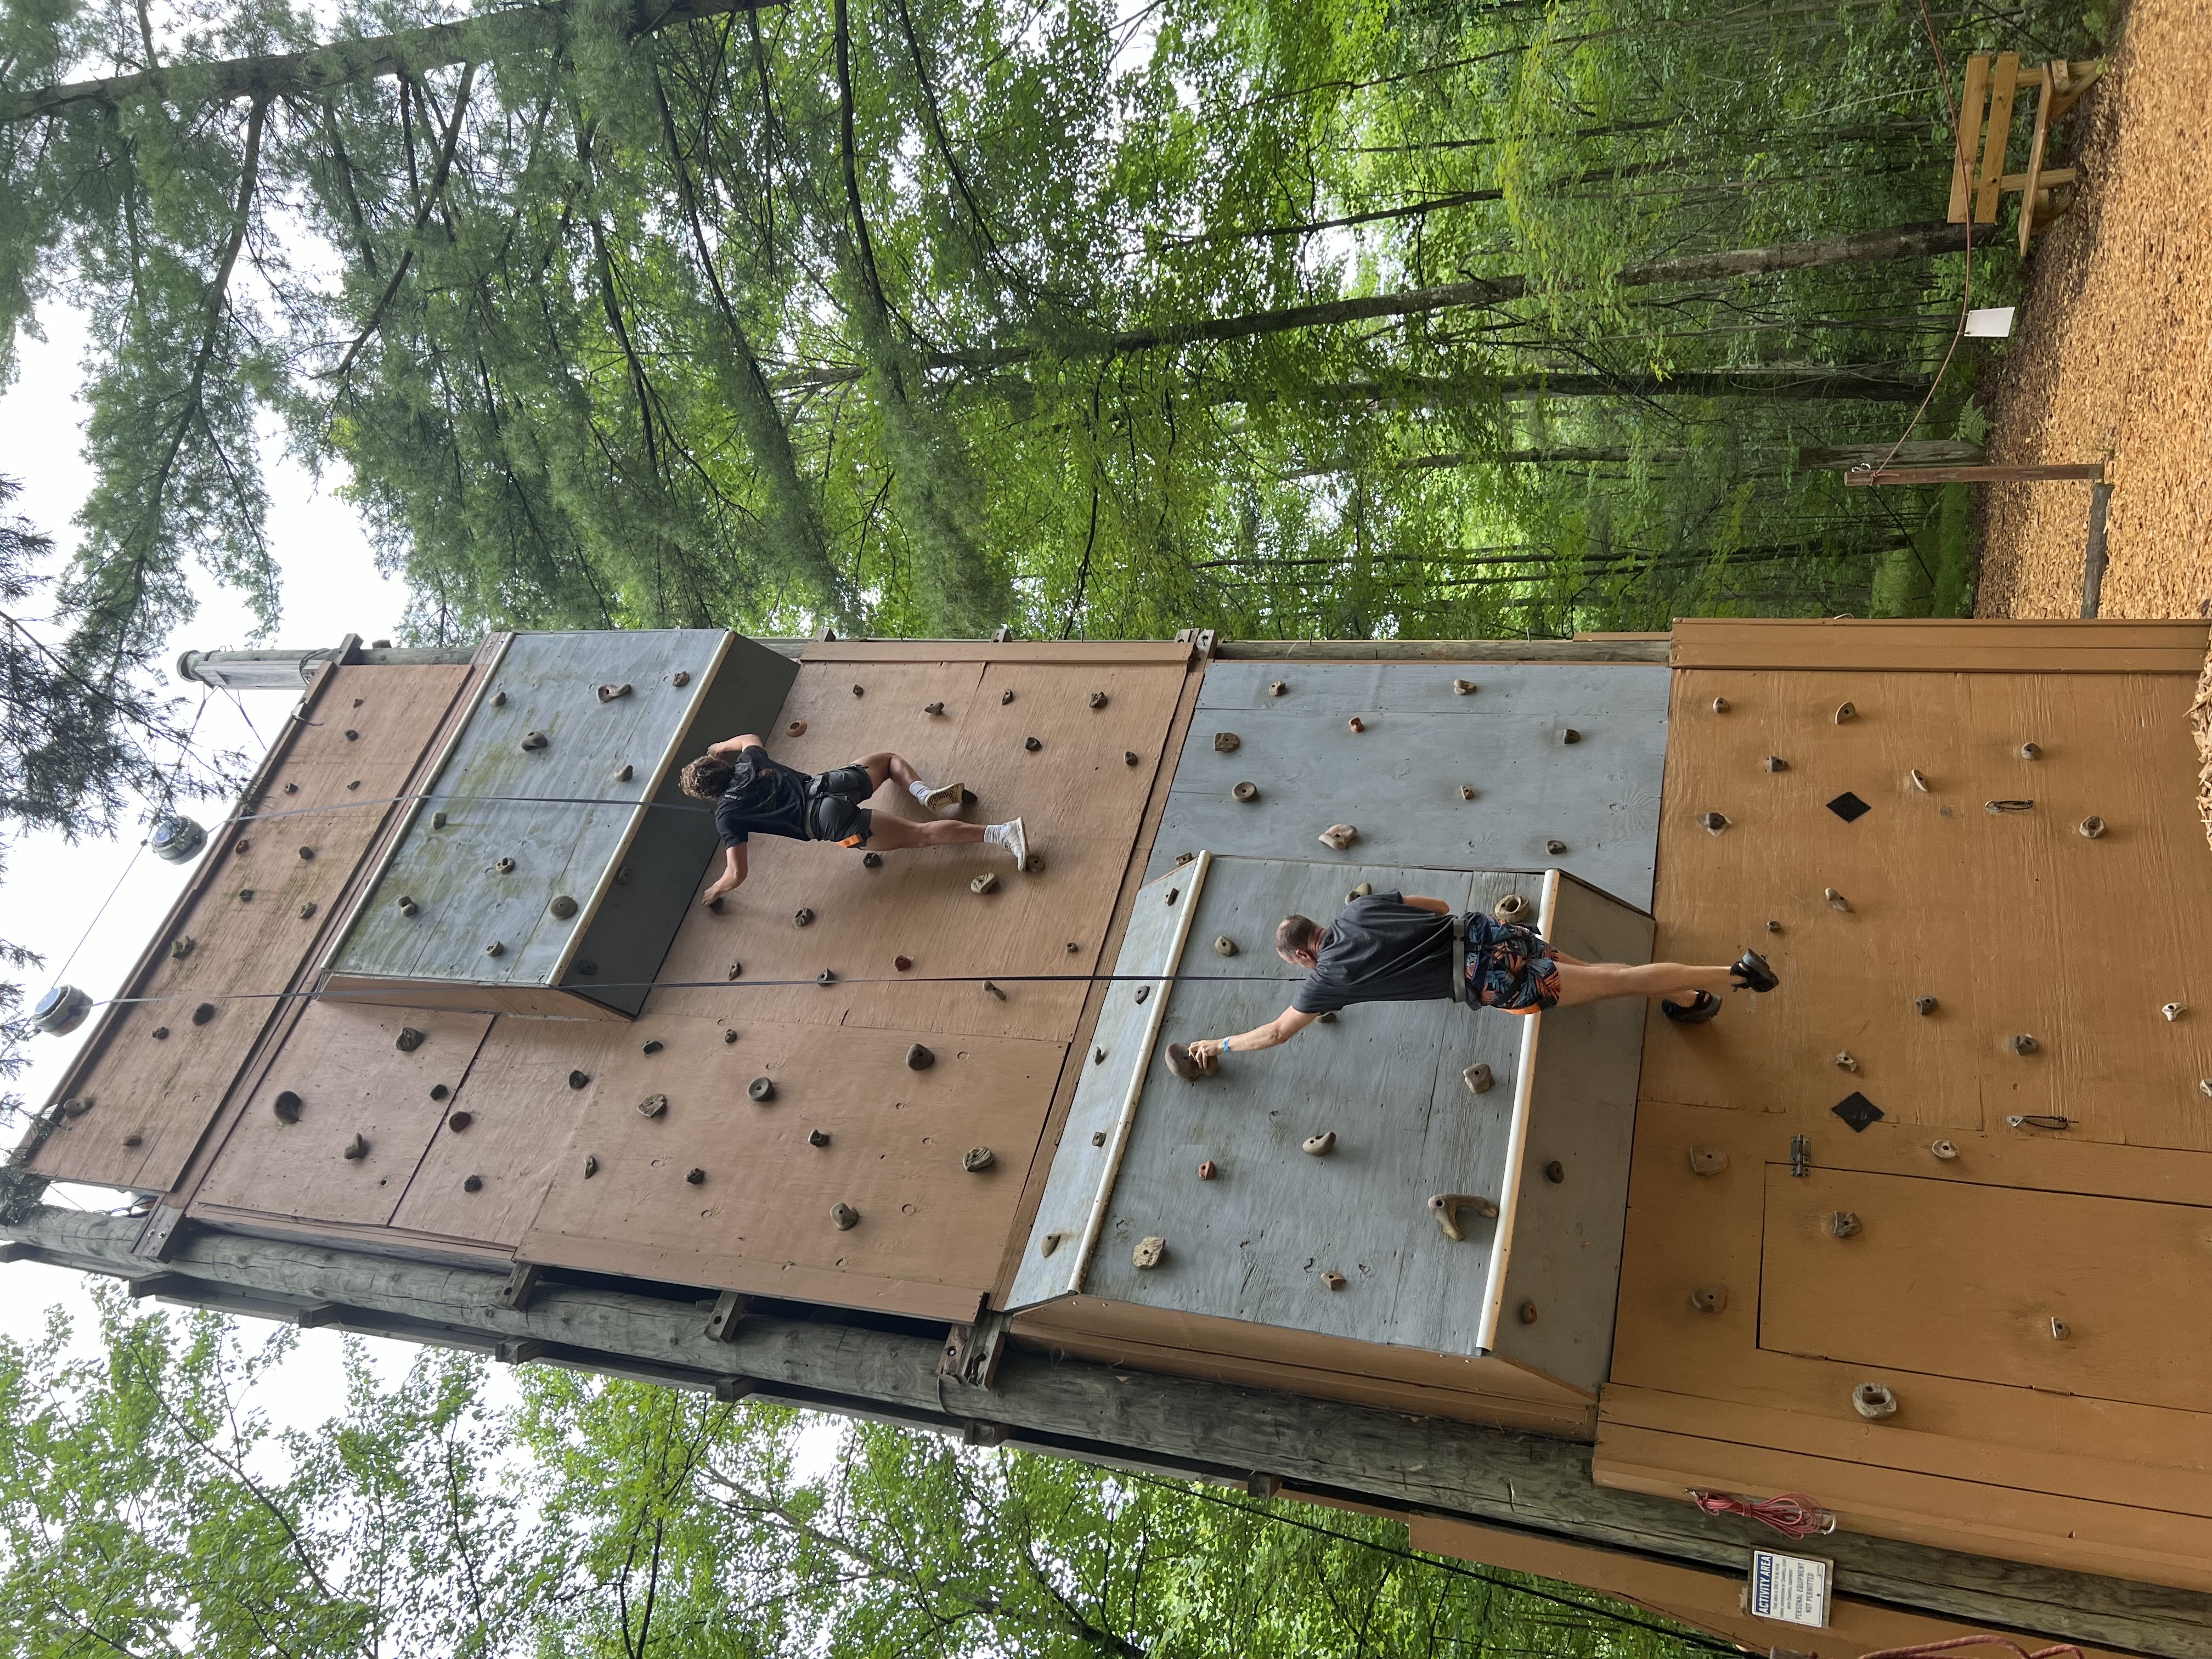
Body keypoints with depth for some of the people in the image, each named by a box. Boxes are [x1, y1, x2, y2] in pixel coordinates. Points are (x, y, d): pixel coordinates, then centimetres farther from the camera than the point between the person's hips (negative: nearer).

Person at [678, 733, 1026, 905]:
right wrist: (715, 749, 55)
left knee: (920, 834, -8)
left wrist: (714, 892, 14)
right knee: (889, 759, 35)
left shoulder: (727, 816, -2)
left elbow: (736, 876, -6)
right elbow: (751, 738, 40)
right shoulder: (748, 763, 14)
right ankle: (925, 793, 6)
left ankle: (1002, 833, -21)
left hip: (831, 824, -5)